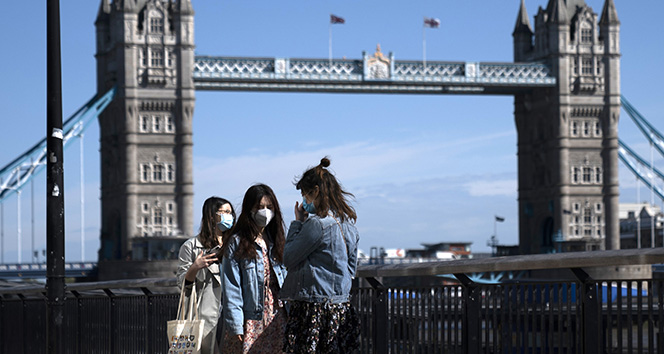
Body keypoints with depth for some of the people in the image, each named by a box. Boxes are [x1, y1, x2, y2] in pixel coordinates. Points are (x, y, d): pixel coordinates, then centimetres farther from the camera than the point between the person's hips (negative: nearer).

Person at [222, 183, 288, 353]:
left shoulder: (276, 241, 15)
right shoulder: (236, 243, -2)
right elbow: (231, 289, -6)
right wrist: (235, 325, -13)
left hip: (277, 320, 5)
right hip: (250, 324, -4)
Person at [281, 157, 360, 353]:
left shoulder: (317, 224, -15)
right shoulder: (349, 223, 12)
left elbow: (288, 258, -9)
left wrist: (298, 223, -1)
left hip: (312, 307, -9)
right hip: (341, 305, 9)